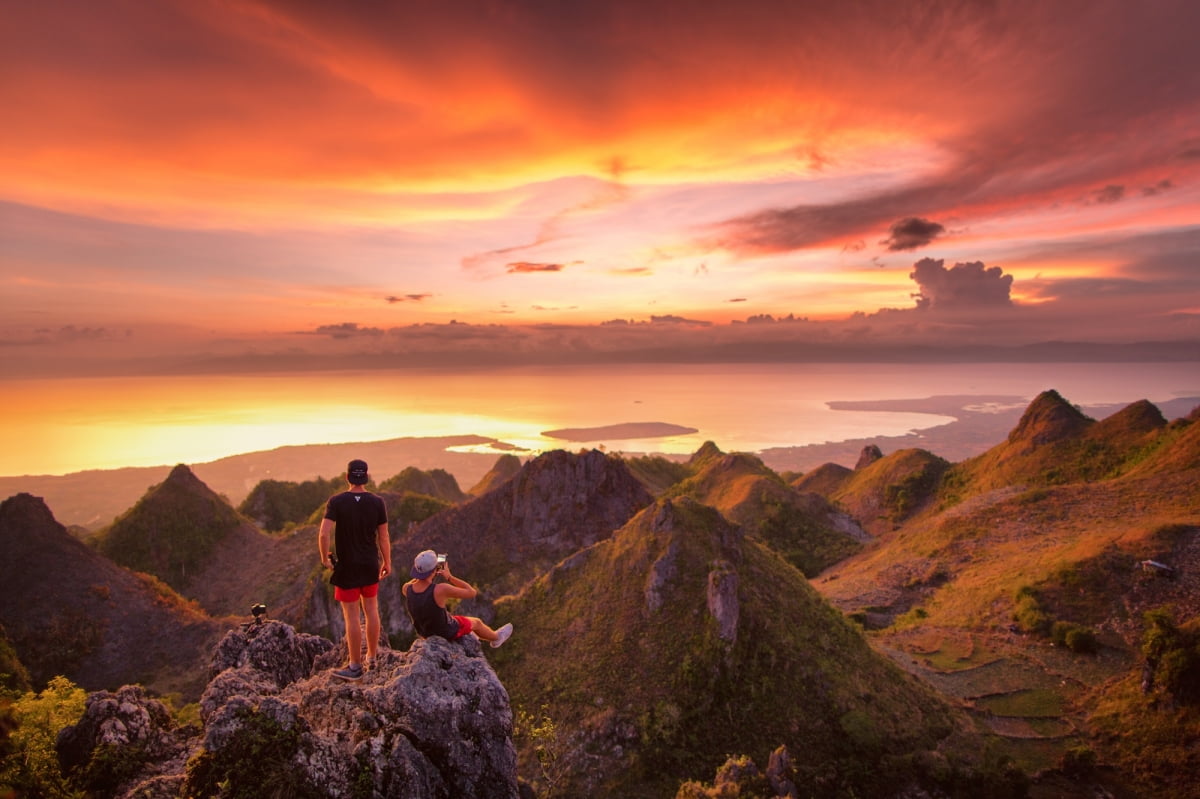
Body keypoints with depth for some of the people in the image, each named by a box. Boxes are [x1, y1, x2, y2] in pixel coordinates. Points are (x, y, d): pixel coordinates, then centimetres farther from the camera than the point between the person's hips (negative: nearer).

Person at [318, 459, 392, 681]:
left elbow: (324, 533, -21)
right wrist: (387, 563, 9)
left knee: (351, 617, 5)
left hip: (346, 567, -3)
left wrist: (324, 558, -4)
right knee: (371, 610, 17)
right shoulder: (377, 502, -6)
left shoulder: (336, 501, -13)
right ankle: (372, 658, 29)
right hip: (371, 565, 3)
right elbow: (383, 537, -2)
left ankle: (355, 667, 15)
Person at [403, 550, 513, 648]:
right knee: (476, 622, 25)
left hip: (424, 631, 4)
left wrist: (425, 571, -9)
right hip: (446, 631, -4)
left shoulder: (407, 588, -28)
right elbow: (472, 592, -28)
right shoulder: (440, 589, -44)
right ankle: (496, 637, 57)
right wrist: (449, 577, -22)